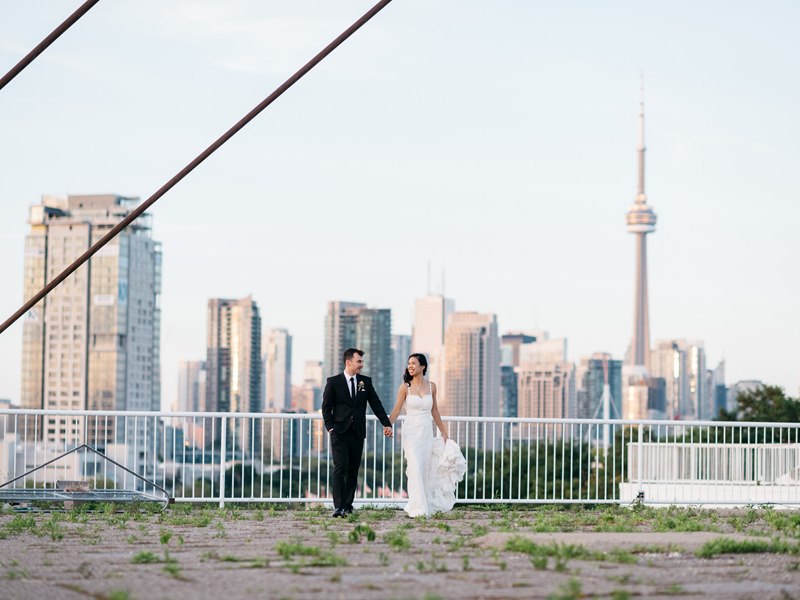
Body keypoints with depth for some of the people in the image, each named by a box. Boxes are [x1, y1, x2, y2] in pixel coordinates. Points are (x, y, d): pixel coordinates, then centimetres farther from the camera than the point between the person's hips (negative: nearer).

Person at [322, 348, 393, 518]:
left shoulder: (366, 382, 9)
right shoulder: (334, 382, -1)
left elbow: (376, 404, 8)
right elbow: (326, 407, 2)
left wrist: (387, 424, 0)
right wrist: (330, 427, -7)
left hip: (358, 433, 4)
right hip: (340, 432, -4)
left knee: (353, 470, 5)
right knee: (340, 468, -12)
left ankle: (347, 506, 10)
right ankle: (338, 507, -16)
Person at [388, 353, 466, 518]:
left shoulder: (431, 386, 6)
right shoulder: (405, 387, -2)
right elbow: (397, 410, -5)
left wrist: (444, 432, 19)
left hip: (427, 432, 3)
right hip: (411, 431, -3)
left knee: (426, 470, 5)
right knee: (415, 469, -12)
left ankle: (428, 506, 12)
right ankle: (418, 508, -11)